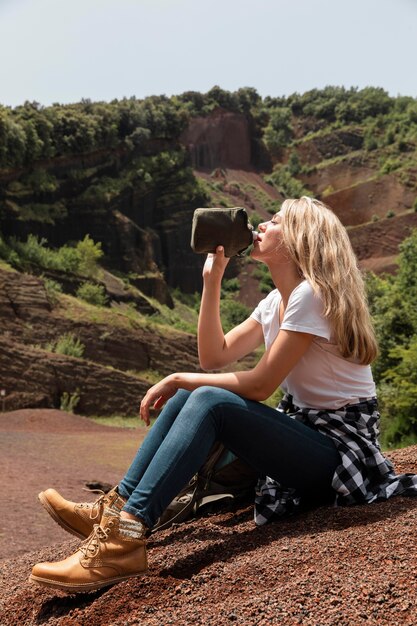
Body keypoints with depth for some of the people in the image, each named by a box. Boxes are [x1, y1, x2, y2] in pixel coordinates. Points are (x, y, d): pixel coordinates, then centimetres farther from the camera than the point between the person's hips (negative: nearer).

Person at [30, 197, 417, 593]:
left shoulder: (312, 294, -16)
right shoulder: (276, 301, 12)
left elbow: (260, 385, -19)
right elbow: (214, 356, 6)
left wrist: (179, 379, -11)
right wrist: (212, 280, 0)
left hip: (342, 446, -9)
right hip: (306, 431, 9)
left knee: (209, 401, -26)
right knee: (187, 397, -4)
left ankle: (127, 537, -31)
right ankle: (115, 509, -7)